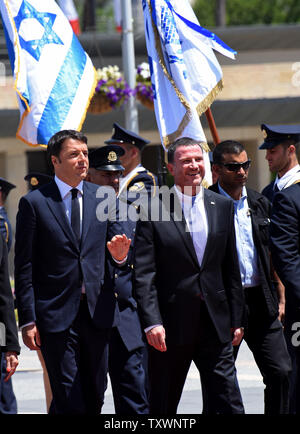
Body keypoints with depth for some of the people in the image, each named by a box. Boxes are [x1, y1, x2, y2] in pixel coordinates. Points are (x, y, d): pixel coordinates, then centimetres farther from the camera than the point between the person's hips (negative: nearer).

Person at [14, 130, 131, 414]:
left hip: (96, 313, 4)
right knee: (69, 401, -7)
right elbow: (24, 268, -3)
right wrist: (28, 320, -8)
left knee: (95, 397, 8)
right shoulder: (34, 203, -2)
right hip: (56, 316, -4)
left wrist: (119, 254, -8)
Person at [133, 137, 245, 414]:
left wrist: (236, 319, 10)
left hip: (215, 323, 3)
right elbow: (144, 274, -8)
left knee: (227, 404, -3)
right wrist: (152, 322, -16)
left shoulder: (223, 207, 9)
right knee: (163, 407, 7)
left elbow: (231, 269, 13)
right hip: (170, 327, -3)